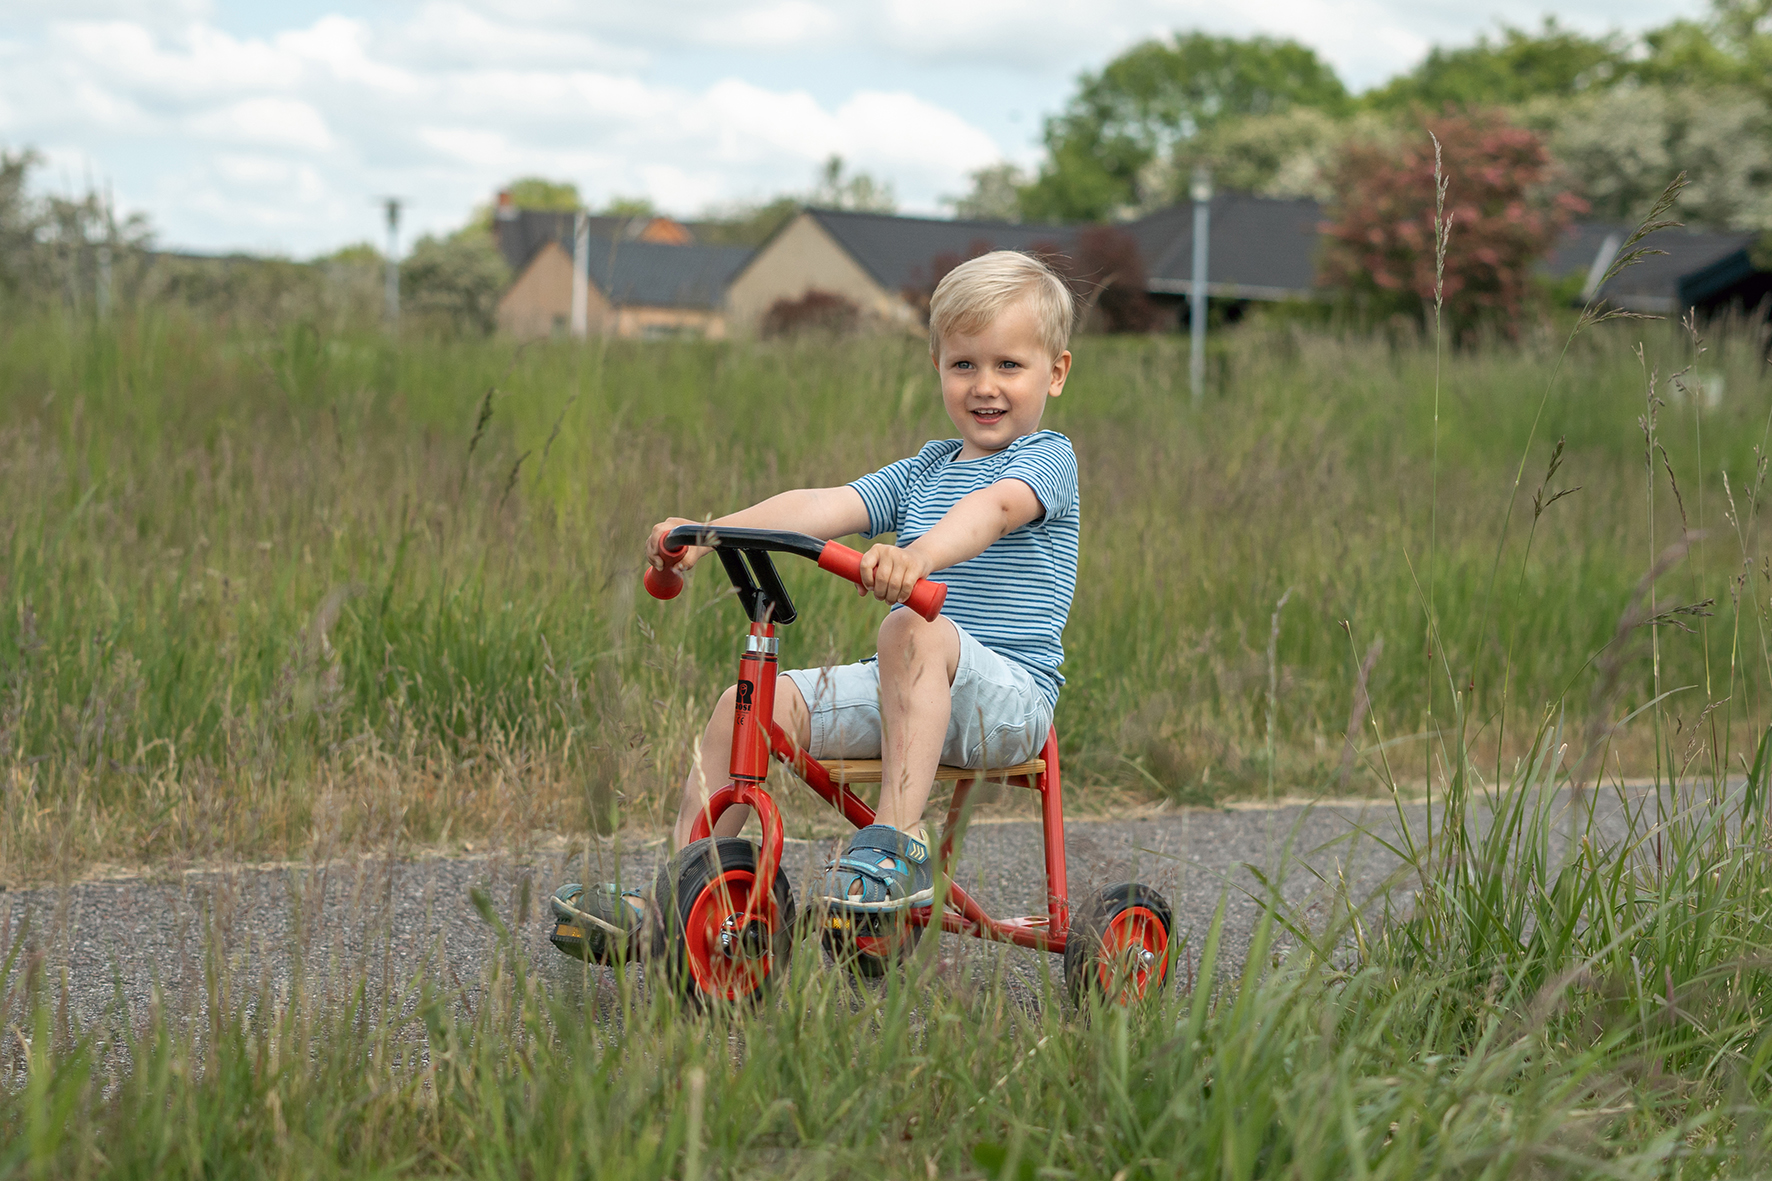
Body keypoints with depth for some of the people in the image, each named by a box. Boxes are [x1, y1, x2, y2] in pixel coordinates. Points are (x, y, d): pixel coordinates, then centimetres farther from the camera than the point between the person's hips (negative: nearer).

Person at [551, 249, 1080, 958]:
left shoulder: (1046, 459, -2)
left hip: (1008, 694, -7)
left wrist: (919, 556, -48)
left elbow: (994, 509, -26)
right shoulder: (924, 470, 20)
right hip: (905, 693, 7)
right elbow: (823, 508, 6)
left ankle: (896, 842, -36)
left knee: (914, 630, -36)